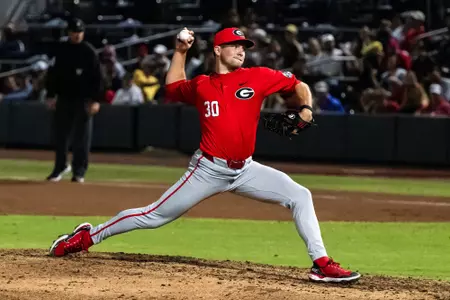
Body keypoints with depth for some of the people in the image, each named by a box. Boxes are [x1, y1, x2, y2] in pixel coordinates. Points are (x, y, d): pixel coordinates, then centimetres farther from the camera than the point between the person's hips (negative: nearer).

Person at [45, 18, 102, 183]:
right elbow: (53, 74, 10)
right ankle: (60, 167, 20)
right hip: (64, 98, 3)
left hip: (83, 100, -3)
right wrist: (51, 96, 3)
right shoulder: (61, 50, 6)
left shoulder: (89, 51, -3)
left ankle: (79, 172, 5)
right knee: (60, 135, 6)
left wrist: (95, 100, -11)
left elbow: (97, 77, -5)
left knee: (82, 137, -1)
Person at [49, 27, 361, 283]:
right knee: (155, 215, -1)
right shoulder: (201, 85, 2)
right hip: (209, 170, -2)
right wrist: (180, 51, 15)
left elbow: (299, 85, 7)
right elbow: (173, 87, 23)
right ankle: (87, 236, 13)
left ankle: (321, 264, -9)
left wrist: (305, 109, -11)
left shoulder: (258, 77, 0)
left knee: (299, 196, -12)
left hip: (245, 169, 2)